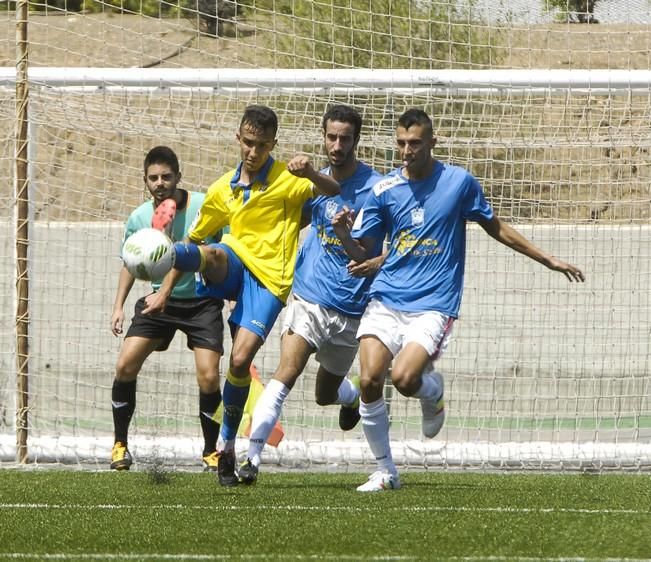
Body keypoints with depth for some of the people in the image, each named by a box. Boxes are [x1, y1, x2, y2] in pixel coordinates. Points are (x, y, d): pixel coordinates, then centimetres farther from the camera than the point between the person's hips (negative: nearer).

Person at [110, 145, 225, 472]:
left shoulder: (205, 207, -16)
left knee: (208, 377, -14)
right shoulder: (139, 218, -4)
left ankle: (211, 452, 7)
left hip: (203, 300, -3)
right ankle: (120, 445, 5)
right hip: (161, 299, 3)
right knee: (125, 365, -11)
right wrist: (119, 306, 6)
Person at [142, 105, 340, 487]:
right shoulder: (224, 190, 14)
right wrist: (165, 291, 16)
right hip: (235, 266, 3)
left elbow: (335, 194, -14)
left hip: (270, 279, -3)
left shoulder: (287, 179, 2)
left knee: (241, 358, -16)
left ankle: (227, 445, 0)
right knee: (211, 254, -35)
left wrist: (313, 175, -36)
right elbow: (195, 240, 21)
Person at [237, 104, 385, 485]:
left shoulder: (376, 187, -9)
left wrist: (380, 262, -26)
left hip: (352, 308, -2)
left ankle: (352, 395, 51)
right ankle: (253, 456, -22)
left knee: (325, 394, 14)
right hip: (309, 297, 2)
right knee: (287, 373, -20)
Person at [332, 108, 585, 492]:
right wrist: (343, 235, -16)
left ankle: (433, 390, 16)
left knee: (404, 378, -23)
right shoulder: (385, 190, 3)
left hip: (433, 305, -3)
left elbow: (496, 228, 13)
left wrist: (550, 261, 15)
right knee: (370, 381, -12)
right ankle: (385, 472, 6)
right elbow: (362, 254, 7)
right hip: (387, 299, 3)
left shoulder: (459, 182, -1)